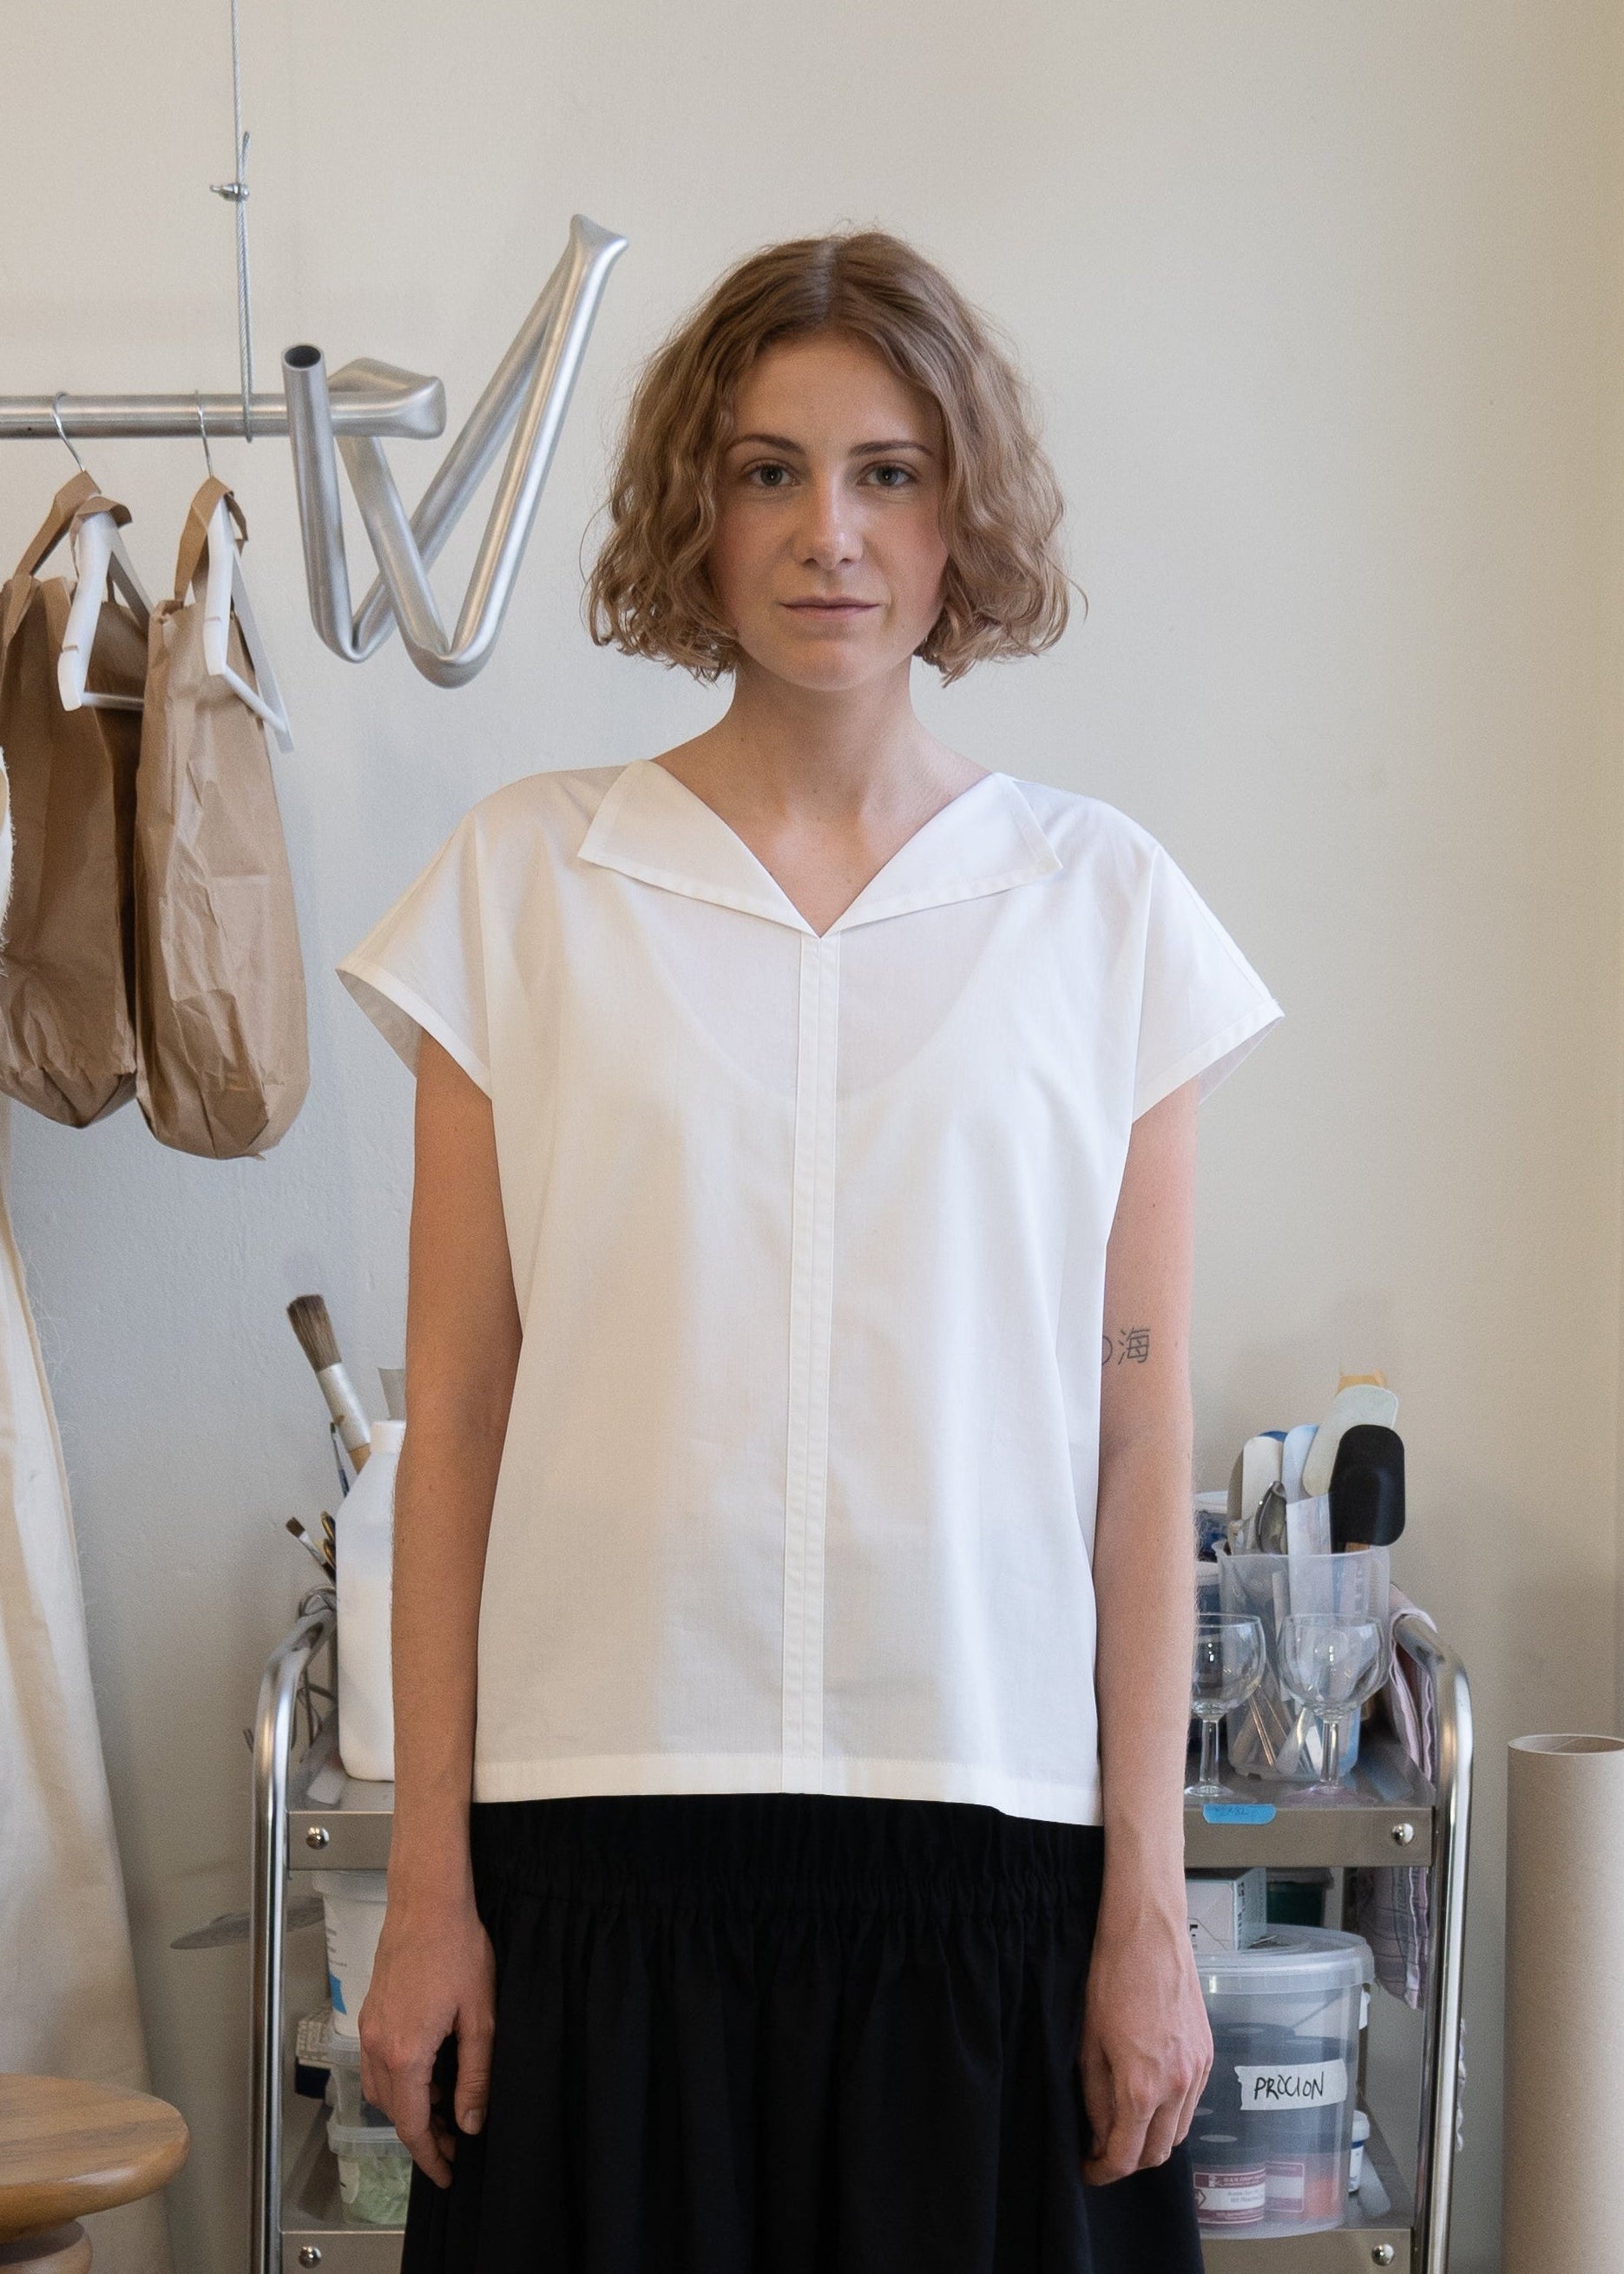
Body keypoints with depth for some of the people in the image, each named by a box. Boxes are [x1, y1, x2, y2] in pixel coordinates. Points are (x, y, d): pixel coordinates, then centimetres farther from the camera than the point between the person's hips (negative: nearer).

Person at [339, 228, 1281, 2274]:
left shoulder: (1103, 906, 3)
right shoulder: (524, 880, 3)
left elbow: (1140, 1446, 3)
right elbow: (454, 1421, 2)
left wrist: (1147, 1901, 0)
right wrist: (430, 1881, 0)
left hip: (991, 1815, 0)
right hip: (609, 1817, 0)